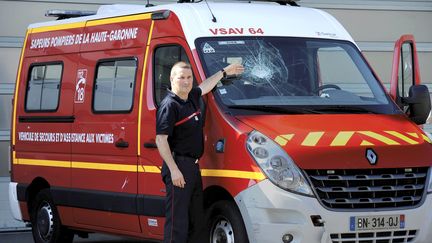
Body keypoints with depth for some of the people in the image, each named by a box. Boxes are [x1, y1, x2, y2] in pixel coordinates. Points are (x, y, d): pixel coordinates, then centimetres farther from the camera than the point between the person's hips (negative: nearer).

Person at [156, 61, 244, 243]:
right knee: (177, 221, -12)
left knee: (197, 221, 15)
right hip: (178, 168, -9)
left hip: (193, 166, 9)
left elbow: (205, 86, 36)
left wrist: (224, 72, 45)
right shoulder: (169, 105, -13)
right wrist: (174, 170, -23)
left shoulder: (192, 97, 12)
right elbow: (160, 140, -18)